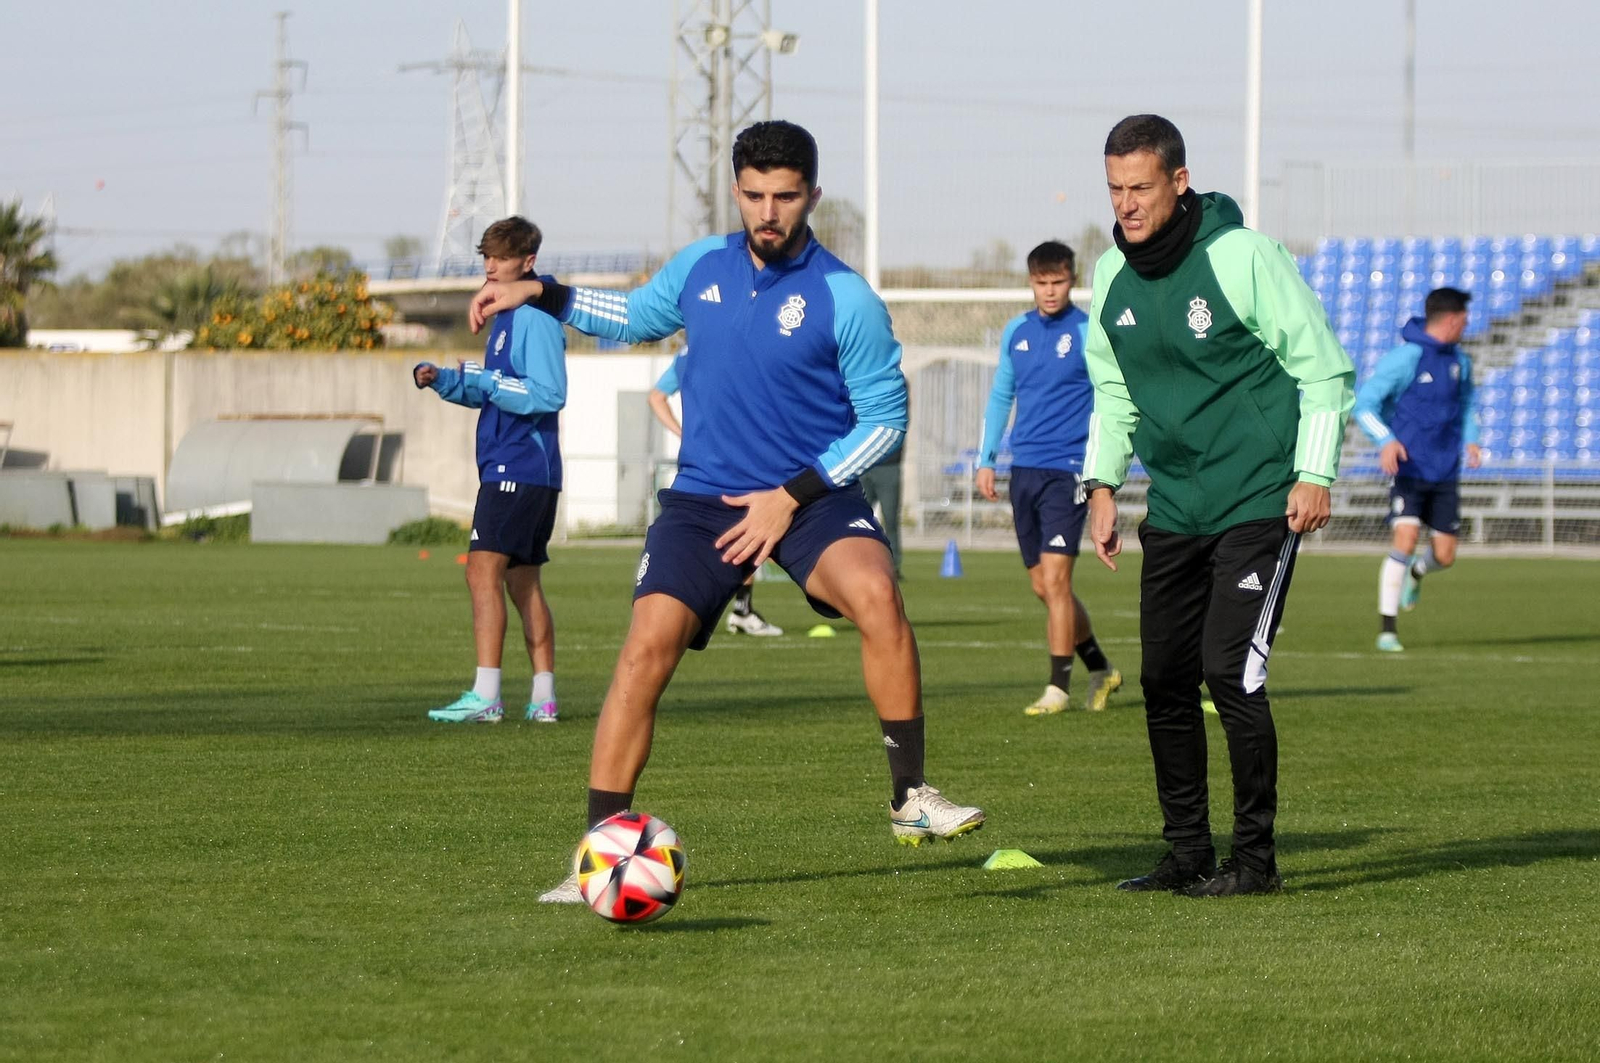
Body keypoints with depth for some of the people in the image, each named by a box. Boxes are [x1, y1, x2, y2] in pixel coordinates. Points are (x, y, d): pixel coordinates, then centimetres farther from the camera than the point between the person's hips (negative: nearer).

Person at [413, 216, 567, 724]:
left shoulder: (536, 319, -13)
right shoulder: (505, 317, 18)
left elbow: (548, 395, -22)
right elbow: (486, 392, 24)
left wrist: (484, 381, -23)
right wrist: (441, 380, 8)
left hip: (519, 467, -11)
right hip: (505, 467, 11)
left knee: (484, 569, -15)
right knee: (521, 580, 13)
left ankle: (485, 696, -19)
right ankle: (543, 697, 16)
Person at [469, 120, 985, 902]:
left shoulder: (846, 300, -9)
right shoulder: (700, 268, 4)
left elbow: (884, 417, -5)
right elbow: (634, 317, 26)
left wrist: (795, 496, -12)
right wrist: (540, 295, 17)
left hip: (811, 497, -3)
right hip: (704, 496, 3)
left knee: (876, 594, -32)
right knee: (648, 644, -15)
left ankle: (910, 800, -18)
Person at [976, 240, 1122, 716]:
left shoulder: (1089, 333, -5)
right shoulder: (1017, 332, 11)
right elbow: (1001, 396, 21)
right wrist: (986, 459, 15)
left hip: (1067, 470, -6)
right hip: (1024, 470, 6)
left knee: (1055, 579, -13)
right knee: (1043, 586, 9)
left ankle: (1057, 688, -8)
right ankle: (1100, 670, 25)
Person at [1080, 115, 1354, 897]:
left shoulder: (1244, 257, -14)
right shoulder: (1112, 274, 5)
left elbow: (1323, 367, -8)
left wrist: (1314, 474, -13)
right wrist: (1103, 484, 10)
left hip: (1259, 501, -6)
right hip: (1174, 505, 7)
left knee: (1230, 671, -14)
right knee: (1164, 680, 5)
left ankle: (1255, 856, -4)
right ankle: (1187, 853, 16)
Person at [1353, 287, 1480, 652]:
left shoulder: (1459, 361, 10)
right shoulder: (1405, 358, -11)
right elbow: (1364, 403, -13)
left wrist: (1469, 439, 9)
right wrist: (1386, 440, -28)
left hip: (1446, 472, 6)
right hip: (1409, 469, -6)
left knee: (1444, 556, 4)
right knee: (1405, 540, -19)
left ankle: (1416, 571, 42)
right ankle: (1387, 628, -11)